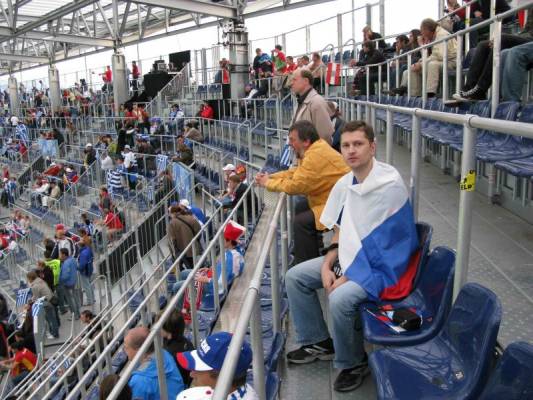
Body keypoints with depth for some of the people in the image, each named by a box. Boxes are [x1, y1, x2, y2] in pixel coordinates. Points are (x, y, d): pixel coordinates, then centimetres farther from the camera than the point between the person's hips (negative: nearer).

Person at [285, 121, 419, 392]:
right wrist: (327, 265, -5)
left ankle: (354, 363, -2)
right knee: (295, 277, 4)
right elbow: (339, 230, 9)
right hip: (349, 257, 8)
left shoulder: (390, 184, -21)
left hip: (380, 264, -8)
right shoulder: (344, 184, 1)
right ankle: (318, 342, 18)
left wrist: (346, 277, -19)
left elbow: (379, 242, -22)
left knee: (340, 298, -31)